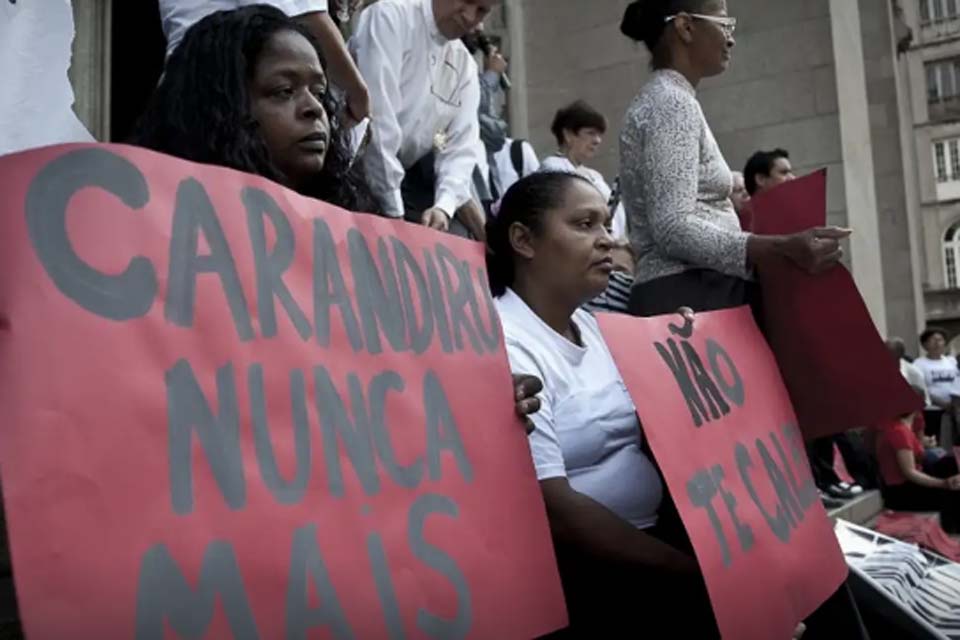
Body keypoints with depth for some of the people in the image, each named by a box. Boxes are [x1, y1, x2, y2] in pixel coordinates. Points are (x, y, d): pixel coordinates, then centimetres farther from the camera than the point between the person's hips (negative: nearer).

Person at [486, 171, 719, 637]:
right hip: (575, 568, -8)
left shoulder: (588, 324, 11)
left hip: (648, 535, 8)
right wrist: (692, 568, -21)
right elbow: (552, 509, -23)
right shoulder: (503, 345, -16)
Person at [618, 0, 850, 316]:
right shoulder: (673, 102, -10)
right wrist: (783, 247, -29)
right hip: (689, 300, -10)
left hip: (700, 297, 10)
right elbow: (674, 229, -20)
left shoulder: (661, 100, 20)